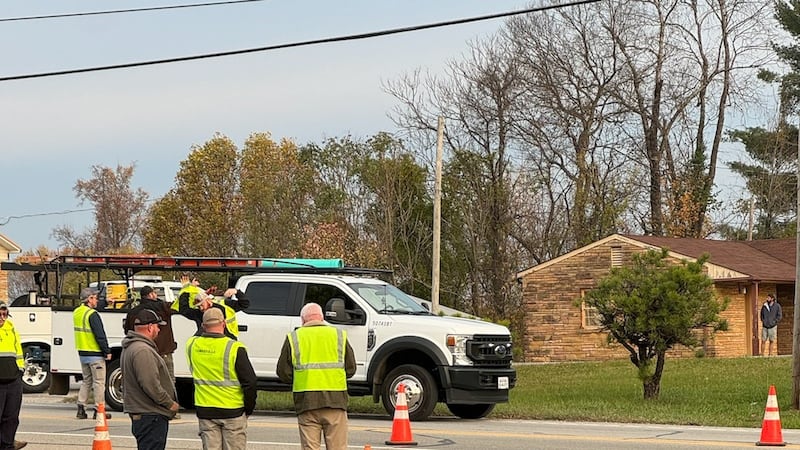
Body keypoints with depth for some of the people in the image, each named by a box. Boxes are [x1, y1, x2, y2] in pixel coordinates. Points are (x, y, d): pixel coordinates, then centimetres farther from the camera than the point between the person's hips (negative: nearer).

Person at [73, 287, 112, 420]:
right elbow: (100, 335, -19)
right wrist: (107, 351, -12)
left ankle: (81, 409, 12)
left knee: (86, 381, 17)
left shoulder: (76, 313, 10)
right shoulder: (92, 314, -17)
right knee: (99, 382, -1)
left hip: (82, 353, 8)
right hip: (95, 354, -8)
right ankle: (98, 410, 0)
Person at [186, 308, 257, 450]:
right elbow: (250, 381, -12)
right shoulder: (235, 348, -15)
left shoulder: (192, 345, -2)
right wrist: (249, 408, 0)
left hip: (204, 410, 3)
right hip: (232, 411, -3)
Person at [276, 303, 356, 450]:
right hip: (335, 399, 0)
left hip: (306, 402, 0)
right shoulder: (339, 335, 8)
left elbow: (283, 373, 4)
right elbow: (351, 369, 9)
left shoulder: (293, 338, 5)